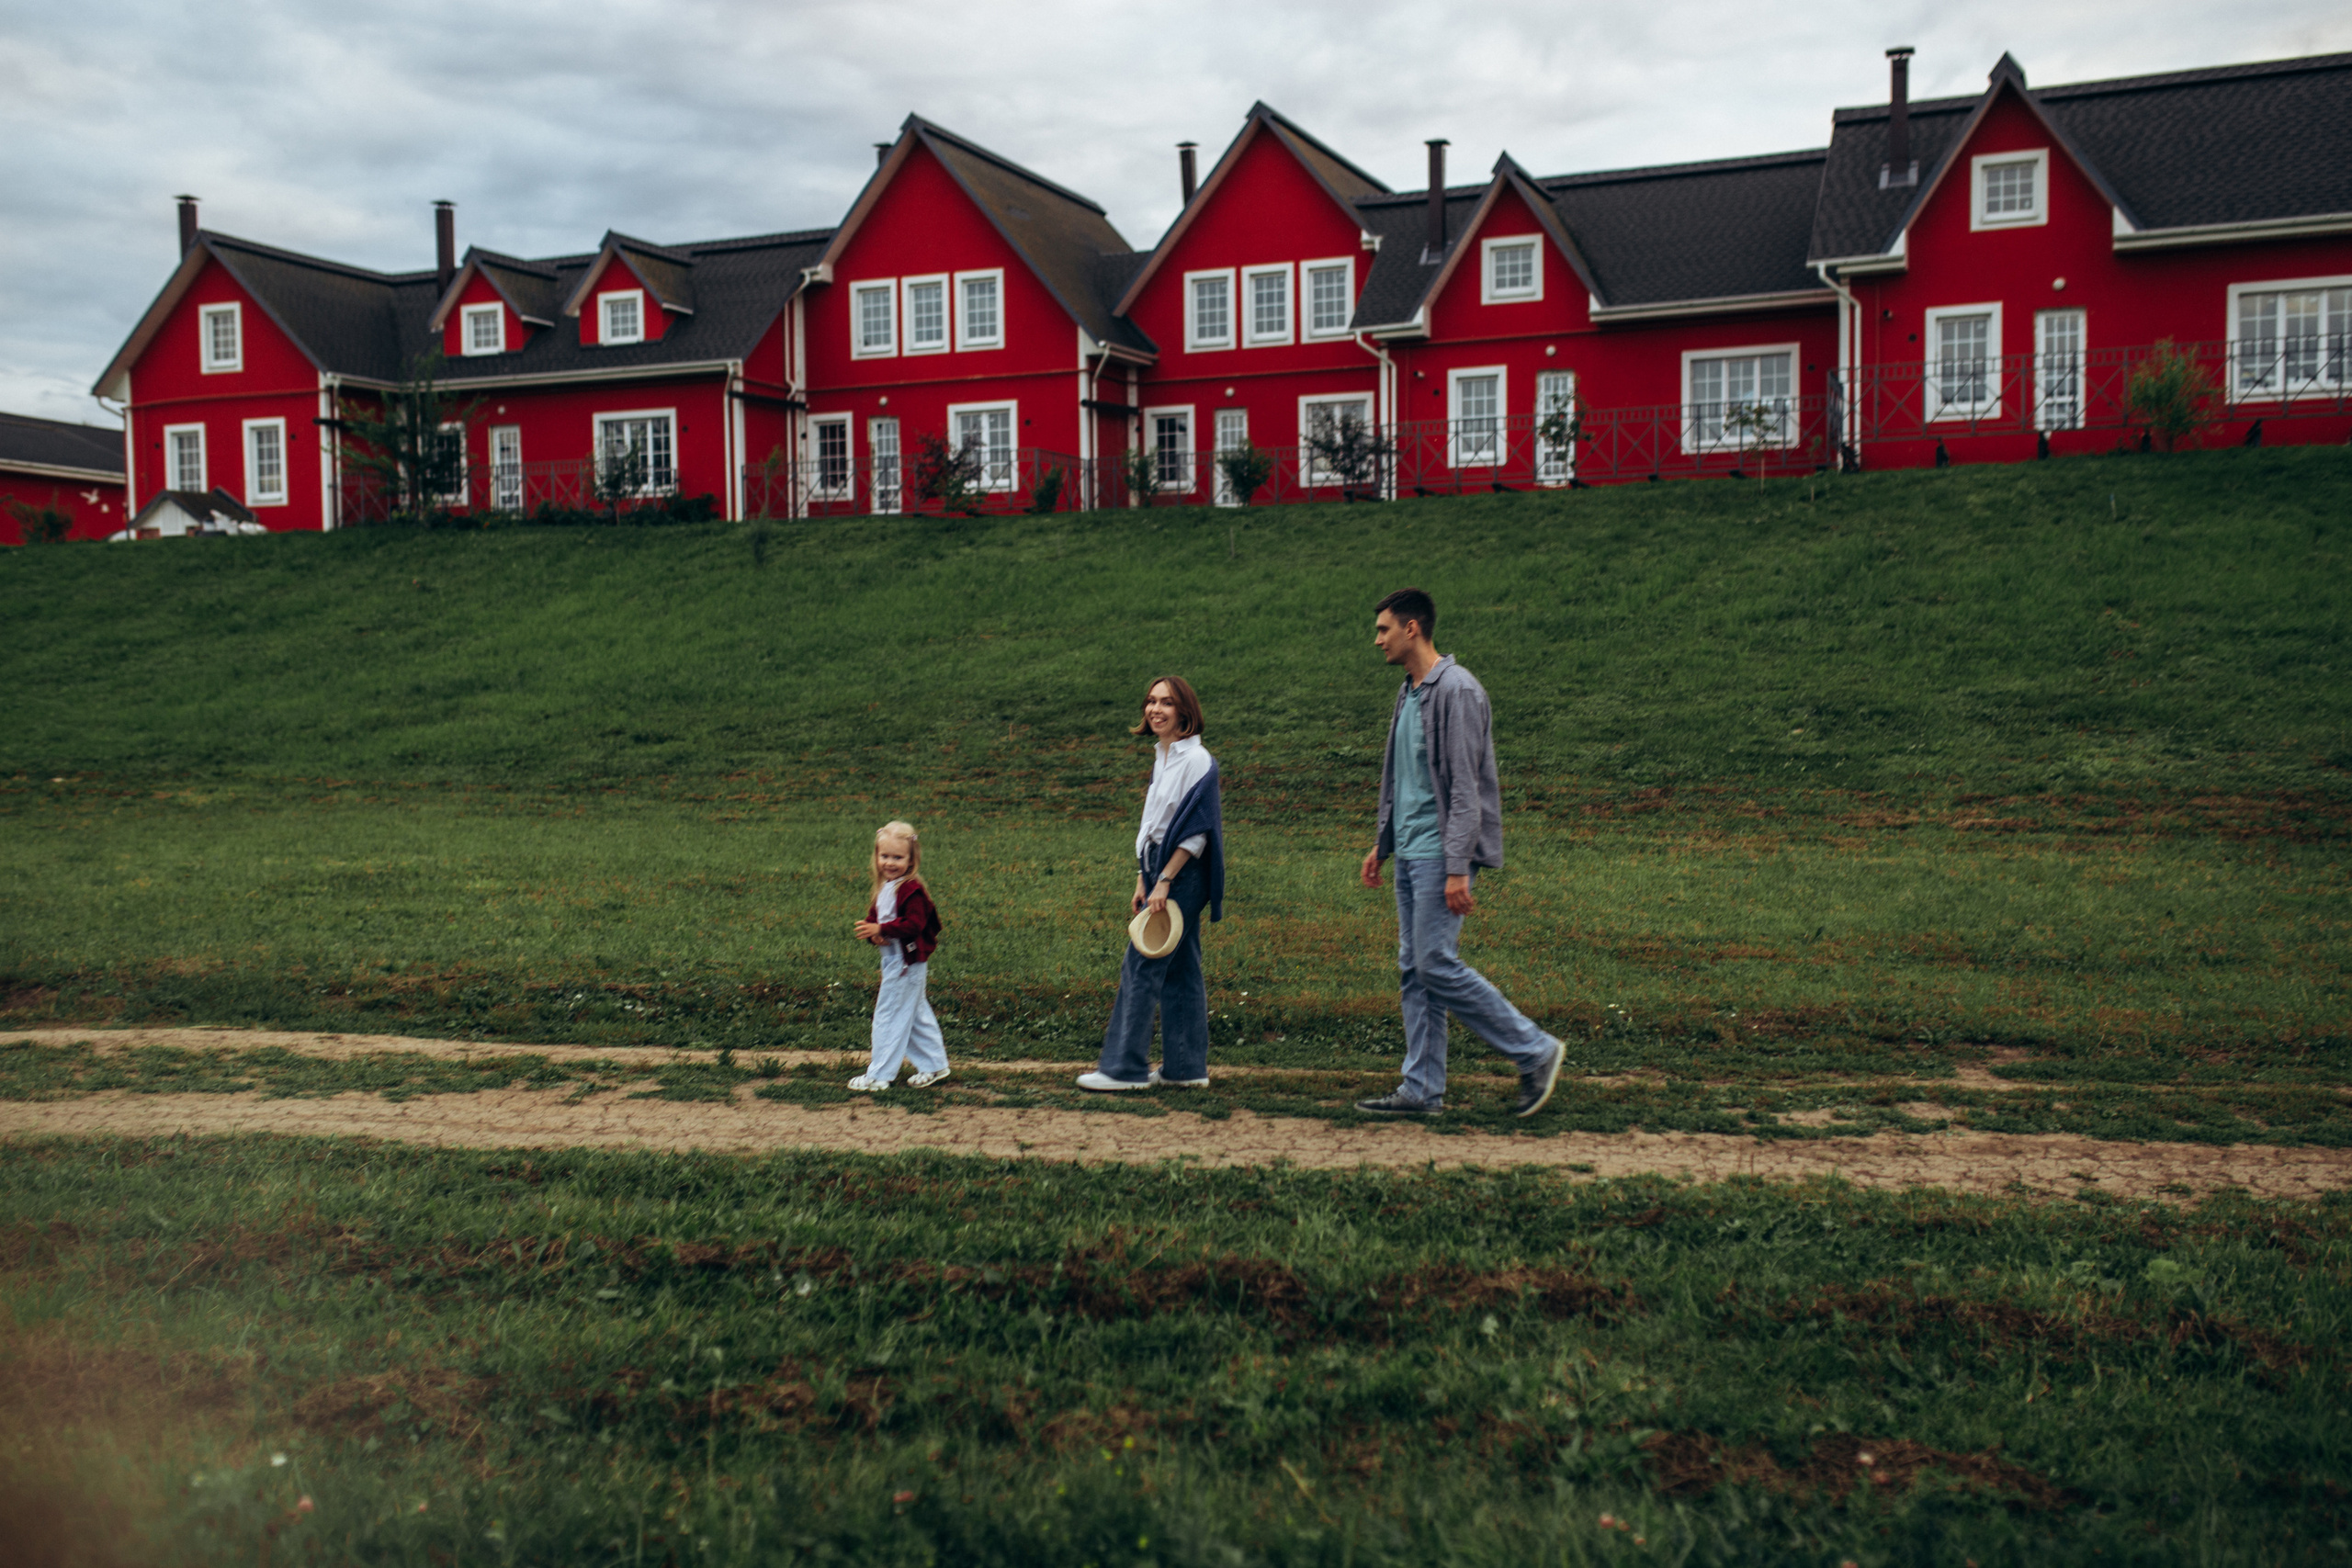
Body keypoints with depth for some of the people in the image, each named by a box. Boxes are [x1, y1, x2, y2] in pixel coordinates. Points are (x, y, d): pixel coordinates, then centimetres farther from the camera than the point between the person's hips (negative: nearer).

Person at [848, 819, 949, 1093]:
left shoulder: (911, 890, -19)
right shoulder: (883, 888, 12)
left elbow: (914, 924, -26)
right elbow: (874, 917, 13)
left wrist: (881, 930, -30)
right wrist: (872, 933, -9)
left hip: (907, 962, -10)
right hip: (892, 960, 10)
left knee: (889, 1014, -4)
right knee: (916, 1014, 17)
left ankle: (879, 1075, 3)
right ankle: (934, 1065, 27)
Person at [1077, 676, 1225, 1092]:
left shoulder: (1196, 760, -12)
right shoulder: (1162, 757, 15)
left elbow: (1195, 829, -16)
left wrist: (1164, 882, -19)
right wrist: (1144, 881, 16)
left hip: (1181, 874, -9)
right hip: (1160, 871, 9)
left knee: (1142, 968, -8)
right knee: (1178, 971, 10)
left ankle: (1124, 1068, -4)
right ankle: (1186, 1067, 14)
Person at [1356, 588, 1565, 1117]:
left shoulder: (1457, 691, -14)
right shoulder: (1408, 693, 15)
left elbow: (1465, 786, -19)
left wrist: (1458, 869, -22)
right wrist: (1383, 845, 22)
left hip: (1440, 854, -9)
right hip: (1409, 854, 9)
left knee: (1438, 965, -10)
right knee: (1413, 972, 8)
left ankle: (1536, 1052, 2)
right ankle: (1422, 1089, 12)